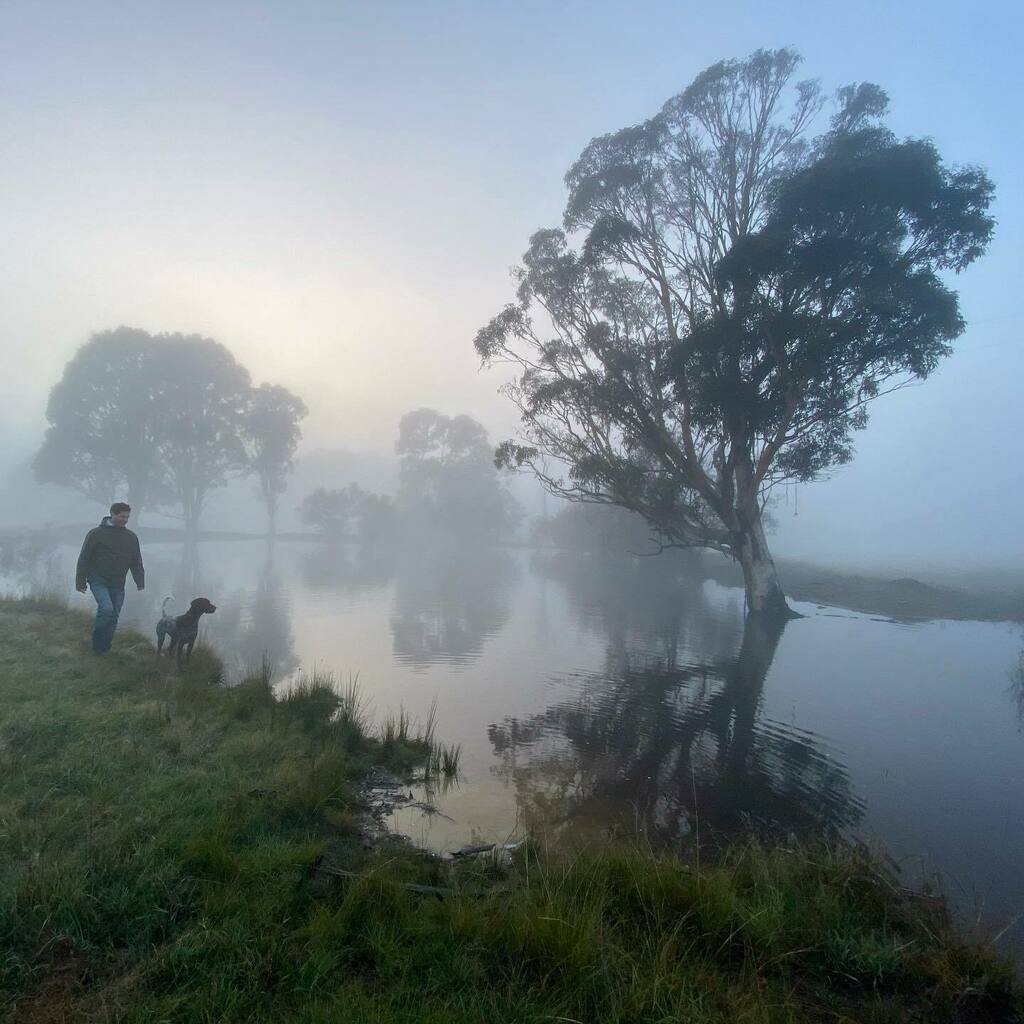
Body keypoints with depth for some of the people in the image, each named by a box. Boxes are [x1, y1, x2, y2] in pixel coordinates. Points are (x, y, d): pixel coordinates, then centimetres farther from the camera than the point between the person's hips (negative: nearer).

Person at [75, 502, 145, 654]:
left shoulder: (131, 537, 7)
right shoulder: (96, 533, -6)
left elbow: (136, 563, 11)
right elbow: (84, 559, -4)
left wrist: (140, 582, 2)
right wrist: (80, 582, -5)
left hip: (118, 585, 5)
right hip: (98, 581, -5)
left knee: (113, 616, 7)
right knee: (106, 608, -23)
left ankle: (104, 648, 22)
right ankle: (97, 640, 0)